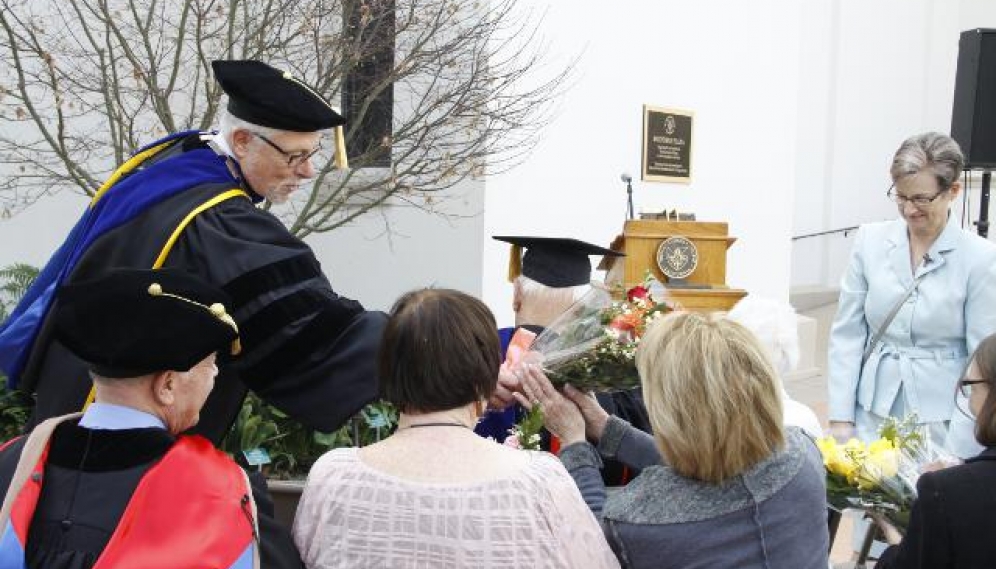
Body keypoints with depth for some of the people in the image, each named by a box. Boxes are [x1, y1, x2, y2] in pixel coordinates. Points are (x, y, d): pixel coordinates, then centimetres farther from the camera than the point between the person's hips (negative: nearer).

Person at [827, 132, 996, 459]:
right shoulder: (870, 240, 0)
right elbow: (847, 334, 2)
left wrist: (957, 452, -10)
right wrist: (840, 419, -2)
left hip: (939, 420, -2)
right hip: (871, 416, 2)